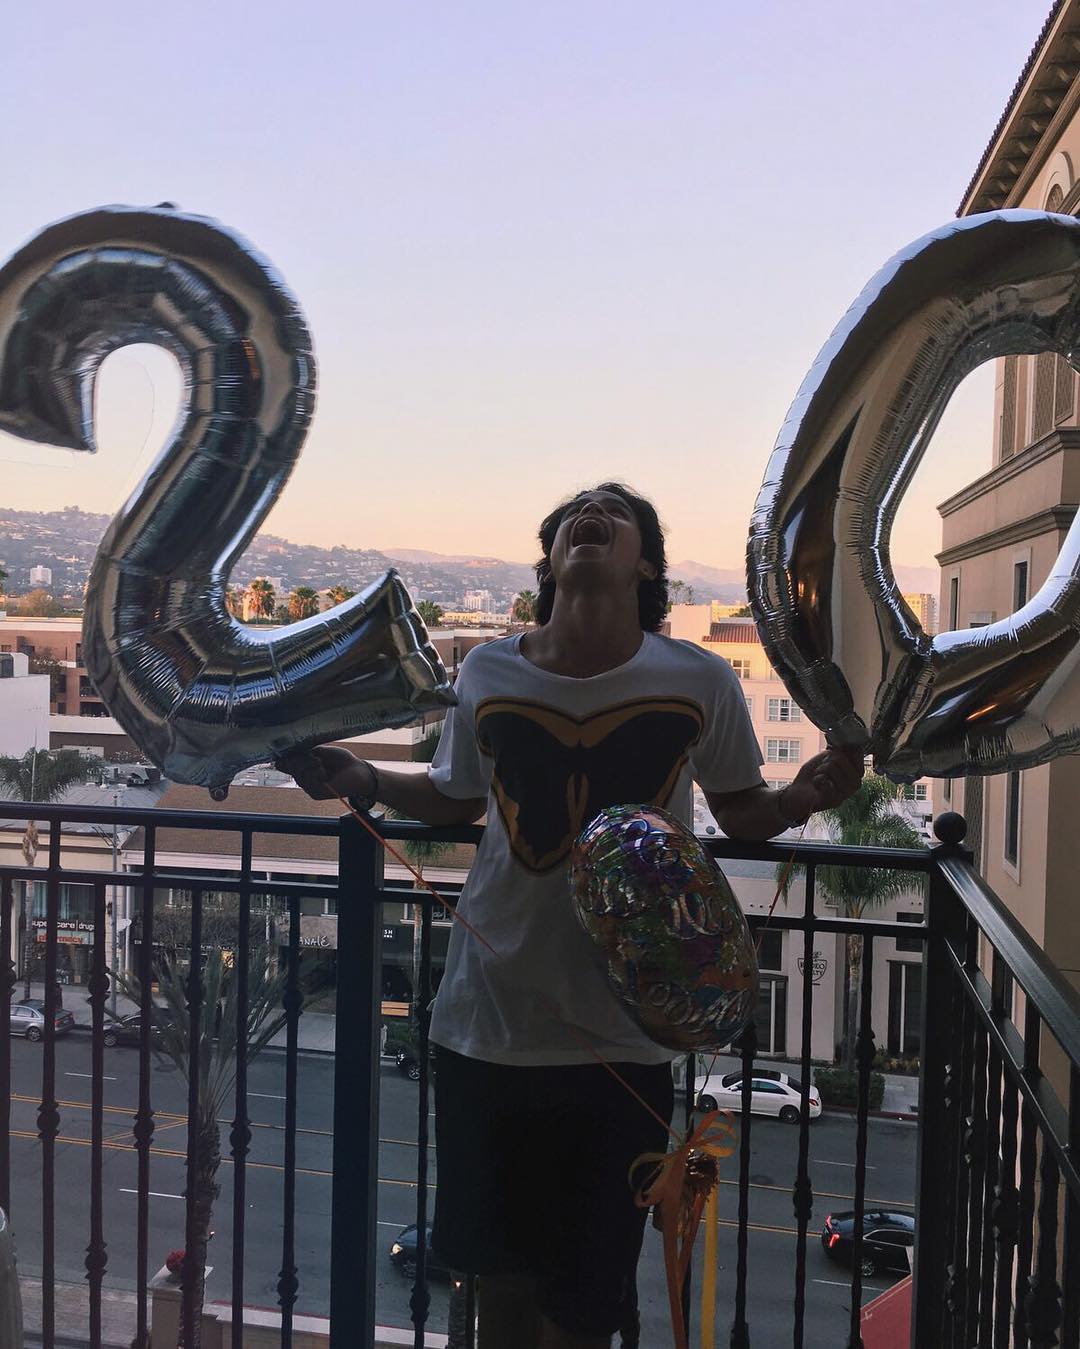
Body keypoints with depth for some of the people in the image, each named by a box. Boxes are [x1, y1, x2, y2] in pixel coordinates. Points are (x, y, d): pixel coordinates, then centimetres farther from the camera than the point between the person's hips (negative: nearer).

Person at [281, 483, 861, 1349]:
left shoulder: (703, 683, -10)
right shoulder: (486, 674, -5)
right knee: (501, 1271, 20)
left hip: (623, 1041, -1)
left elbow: (738, 810, 5)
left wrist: (803, 798, -15)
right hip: (488, 1022, 2)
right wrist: (364, 781, -4)